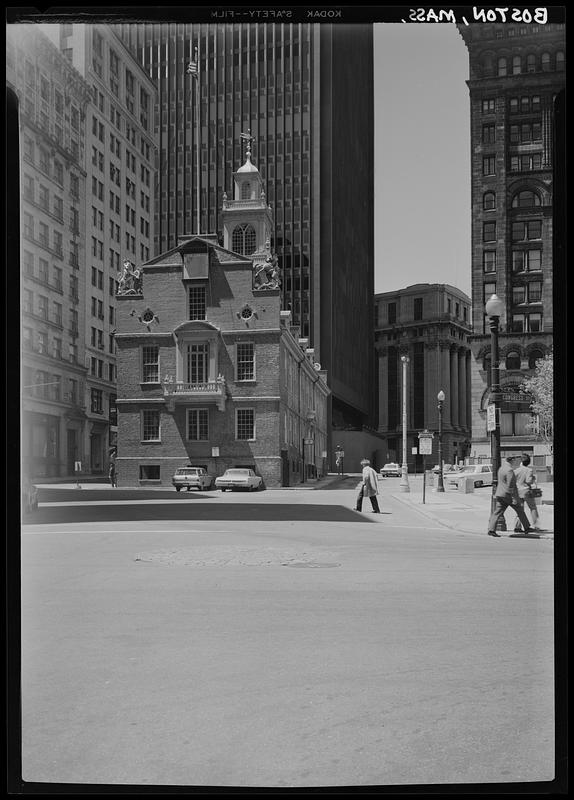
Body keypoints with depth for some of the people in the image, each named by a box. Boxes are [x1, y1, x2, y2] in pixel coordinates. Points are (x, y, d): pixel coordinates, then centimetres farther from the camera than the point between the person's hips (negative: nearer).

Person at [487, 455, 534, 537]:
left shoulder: (501, 468, 8)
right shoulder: (509, 470, -17)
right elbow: (510, 485, -21)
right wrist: (514, 498, -21)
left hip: (500, 494, 7)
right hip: (509, 495, -7)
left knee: (497, 512, 2)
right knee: (520, 511, 10)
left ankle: (491, 529, -9)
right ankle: (527, 528, 20)